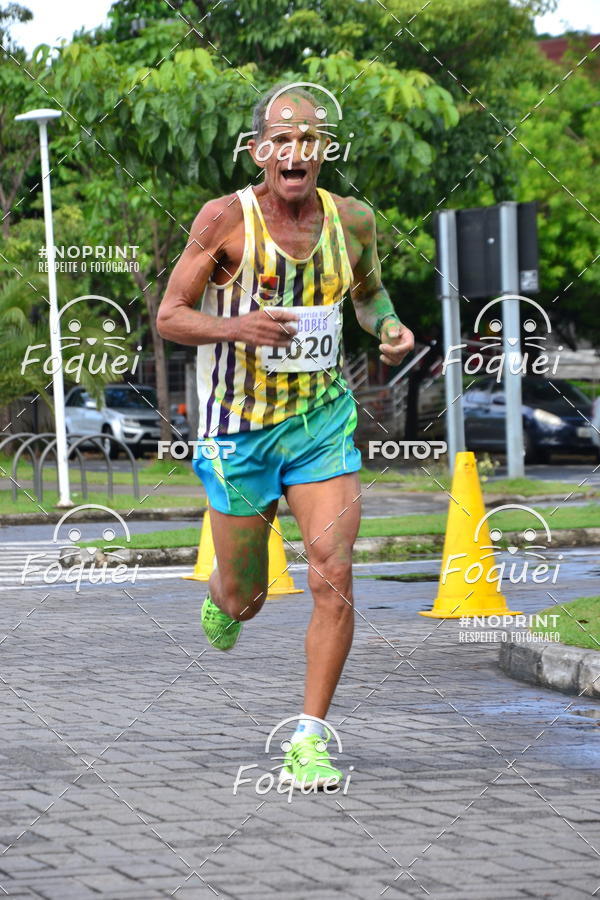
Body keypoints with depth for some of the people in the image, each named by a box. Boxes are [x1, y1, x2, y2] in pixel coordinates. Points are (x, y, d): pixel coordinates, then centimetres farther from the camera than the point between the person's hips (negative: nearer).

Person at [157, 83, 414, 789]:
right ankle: (222, 597, 50)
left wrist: (390, 327, -3)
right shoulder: (225, 219, -13)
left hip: (322, 420, 2)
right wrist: (236, 327, -28)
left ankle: (310, 739, -3)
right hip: (240, 429, -2)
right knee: (245, 597, 11)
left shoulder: (352, 220, -2)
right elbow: (169, 317, -9)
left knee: (334, 580, -13)